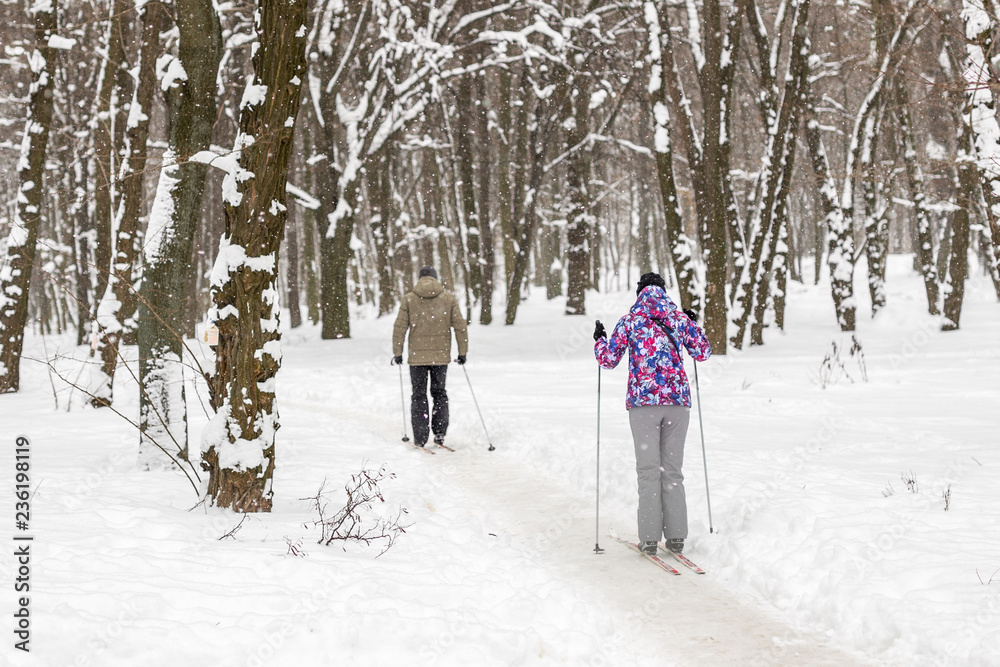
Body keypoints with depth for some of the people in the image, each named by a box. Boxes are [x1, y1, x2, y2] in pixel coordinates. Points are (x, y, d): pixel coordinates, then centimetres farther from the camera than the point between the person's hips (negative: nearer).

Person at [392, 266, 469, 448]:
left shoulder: (409, 299, -1)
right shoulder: (449, 298, 1)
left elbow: (400, 328, -3)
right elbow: (460, 326, -1)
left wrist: (397, 353, 5)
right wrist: (462, 352, 7)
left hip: (417, 356, -1)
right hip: (441, 356, 1)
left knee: (419, 396, 8)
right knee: (439, 393, 17)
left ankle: (420, 439, 5)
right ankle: (440, 433, 10)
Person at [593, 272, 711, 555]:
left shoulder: (630, 321, 2)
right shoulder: (679, 318, 8)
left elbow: (609, 360, 2)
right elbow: (703, 352, 16)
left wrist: (600, 340, 22)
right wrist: (692, 324, 32)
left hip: (643, 401, -2)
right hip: (677, 400, 2)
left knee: (648, 470, 0)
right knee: (672, 469, 8)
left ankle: (649, 537, -4)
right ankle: (676, 536, 5)